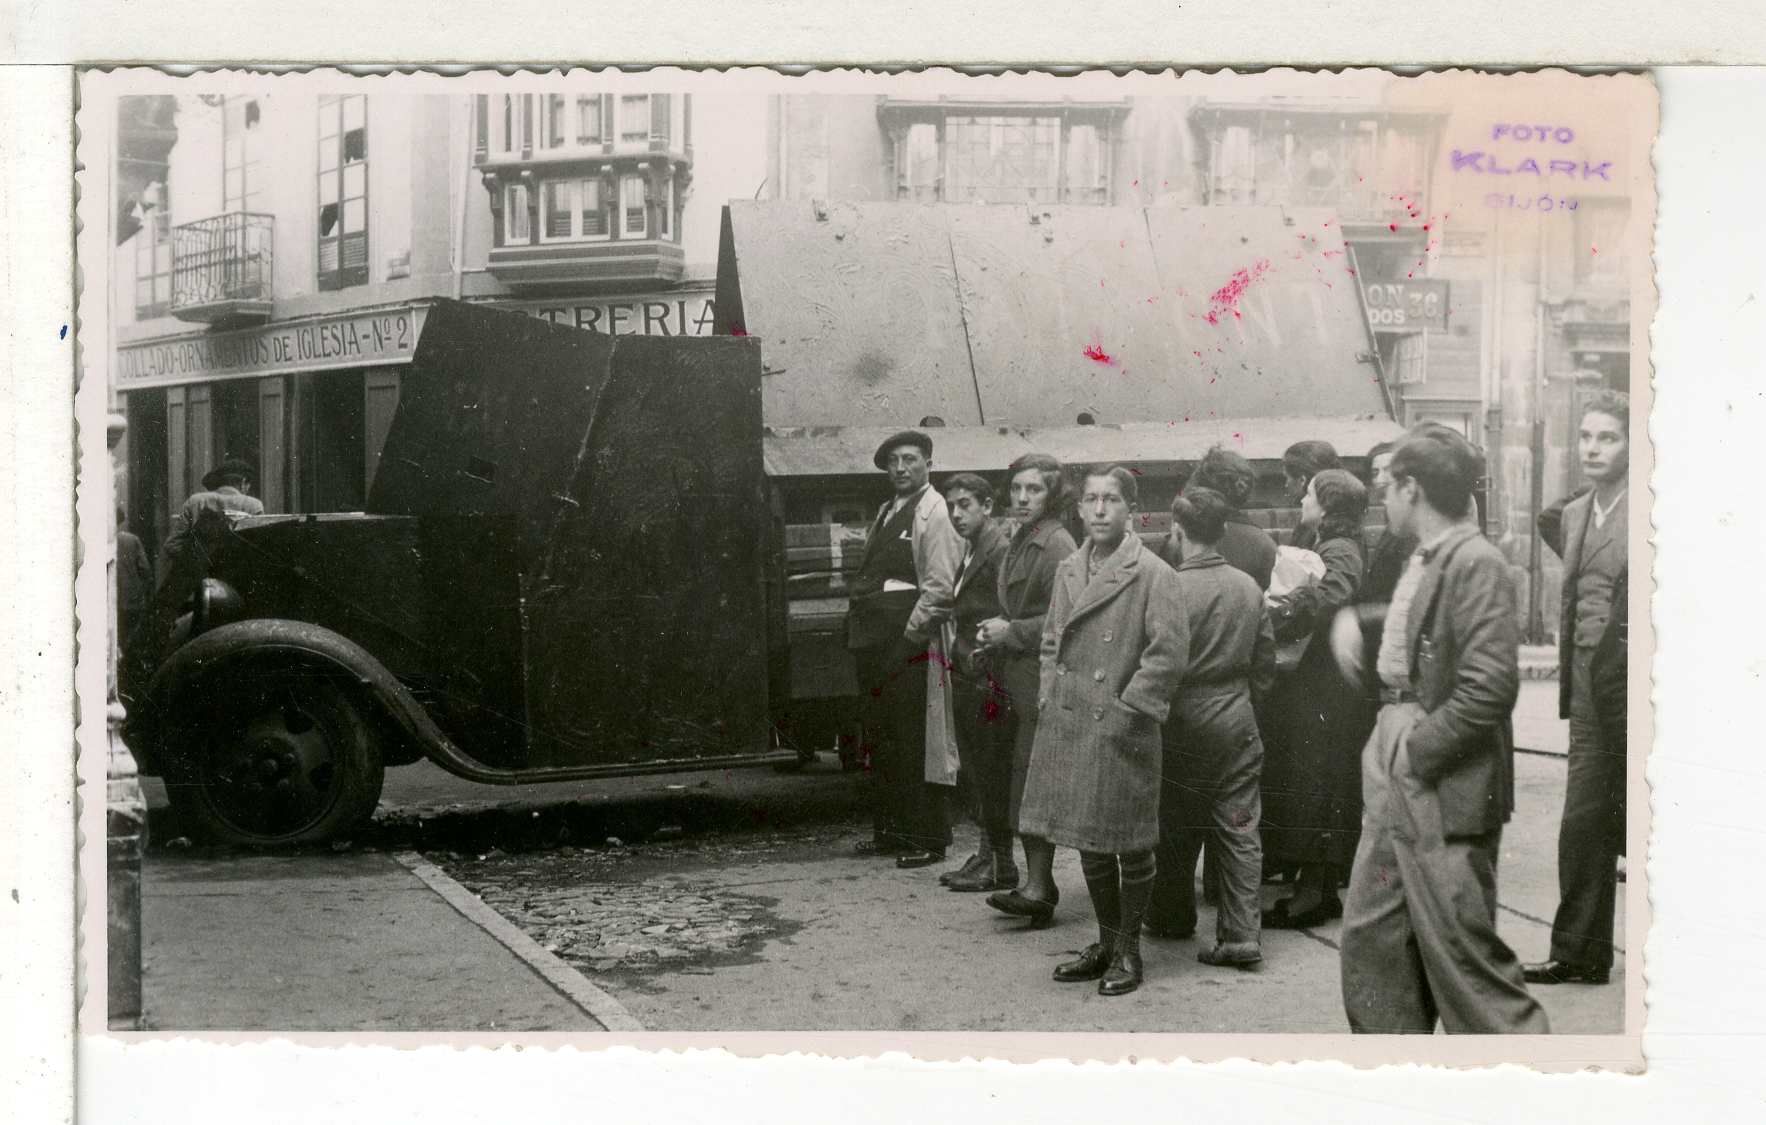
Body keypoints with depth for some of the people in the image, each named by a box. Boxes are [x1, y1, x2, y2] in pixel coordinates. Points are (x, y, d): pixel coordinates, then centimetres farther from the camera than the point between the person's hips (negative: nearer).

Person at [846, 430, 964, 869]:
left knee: (914, 742, -6)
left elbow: (940, 585, -14)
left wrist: (910, 637, -16)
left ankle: (927, 839, 1)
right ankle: (888, 832, 23)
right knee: (879, 738, 13)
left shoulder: (934, 512, -7)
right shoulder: (887, 512, 19)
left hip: (908, 640, -9)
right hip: (875, 641, 9)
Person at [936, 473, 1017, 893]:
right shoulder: (969, 554, 16)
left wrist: (990, 677, -19)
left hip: (987, 680, -10)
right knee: (974, 774, 14)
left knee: (993, 775, -3)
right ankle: (987, 853, 23)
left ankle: (1000, 865, 4)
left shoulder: (1001, 551, -13)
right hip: (965, 680, 10)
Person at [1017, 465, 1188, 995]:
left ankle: (1128, 950, 19)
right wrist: (1049, 696, 7)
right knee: (1088, 843, 15)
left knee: (1129, 845, 4)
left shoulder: (1151, 573, -10)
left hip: (1121, 731, -6)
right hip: (1068, 726, 6)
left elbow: (1170, 650, -15)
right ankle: (1106, 942, 29)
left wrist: (1128, 708, -15)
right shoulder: (1069, 569, 10)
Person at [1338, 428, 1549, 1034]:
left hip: (1446, 791, -10)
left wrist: (1417, 751, -18)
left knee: (1460, 949, -4)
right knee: (1371, 937, 14)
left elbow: (1490, 687, -23)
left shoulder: (1476, 564, -16)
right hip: (1397, 788, 10)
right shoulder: (1420, 562, 13)